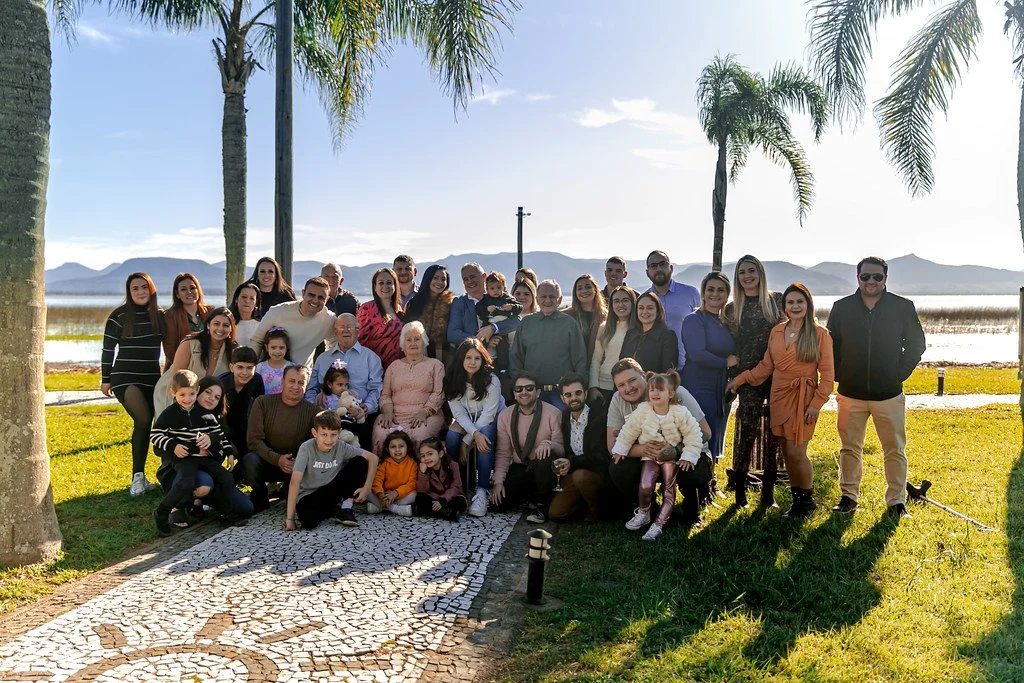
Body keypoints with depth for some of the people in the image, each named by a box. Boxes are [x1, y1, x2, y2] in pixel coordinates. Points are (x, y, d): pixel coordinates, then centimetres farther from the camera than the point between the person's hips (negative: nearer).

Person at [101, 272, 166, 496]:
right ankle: (138, 476, -8)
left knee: (144, 424, 5)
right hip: (125, 377, -4)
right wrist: (105, 379, 1)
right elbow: (108, 348, 0)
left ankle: (139, 476, 13)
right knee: (143, 421, -19)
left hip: (152, 378, 4)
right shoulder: (119, 316, -4)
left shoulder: (160, 315, 7)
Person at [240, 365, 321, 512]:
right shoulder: (263, 403, -4)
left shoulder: (312, 411, -1)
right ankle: (260, 501, -5)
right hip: (266, 460, 0)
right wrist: (277, 459, -26)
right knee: (250, 460, -34)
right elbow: (253, 440, -10)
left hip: (297, 465, 1)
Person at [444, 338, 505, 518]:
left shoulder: (491, 380, -22)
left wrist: (467, 440, -26)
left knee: (484, 436, -36)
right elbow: (459, 413, -14)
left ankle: (483, 490, -32)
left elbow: (488, 414, -22)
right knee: (451, 436, -29)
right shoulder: (452, 380, -13)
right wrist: (475, 433, -33)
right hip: (466, 421, 3)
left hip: (490, 420, -2)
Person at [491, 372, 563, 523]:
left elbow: (562, 449, -10)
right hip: (518, 469, 3)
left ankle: (541, 504, -13)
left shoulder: (552, 413, -9)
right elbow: (503, 453, 3)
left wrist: (548, 444, -33)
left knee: (547, 455, -36)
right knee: (498, 501, -20)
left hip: (543, 469, -3)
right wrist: (498, 481, -9)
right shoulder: (505, 416, 1)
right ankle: (530, 496, 13)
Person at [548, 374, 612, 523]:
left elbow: (602, 455, -18)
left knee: (580, 476, -37)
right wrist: (560, 465, -9)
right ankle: (586, 505, 15)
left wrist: (572, 462, -29)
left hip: (599, 472, -5)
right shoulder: (565, 416, 5)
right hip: (572, 475, 5)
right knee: (554, 514, -11)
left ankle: (596, 509, -7)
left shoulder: (600, 415, -15)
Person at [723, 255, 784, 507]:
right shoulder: (732, 309, 7)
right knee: (747, 431, -6)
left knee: (774, 432, 4)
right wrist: (733, 380, 3)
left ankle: (768, 491, 13)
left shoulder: (777, 300, 5)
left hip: (776, 375, 1)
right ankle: (740, 490, 5)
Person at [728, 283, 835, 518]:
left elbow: (827, 374, -4)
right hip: (779, 397, 4)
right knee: (786, 451, 6)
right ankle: (797, 496, 21)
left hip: (803, 399, -4)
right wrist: (740, 379, 8)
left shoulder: (820, 334, -4)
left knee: (796, 452, -8)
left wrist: (816, 404, -10)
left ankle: (806, 499, 14)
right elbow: (766, 366, 15)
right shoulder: (776, 332, 9)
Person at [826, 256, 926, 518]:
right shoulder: (842, 308, 2)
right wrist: (839, 375, 3)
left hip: (889, 394, -1)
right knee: (850, 448, 8)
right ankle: (848, 496, 20)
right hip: (850, 394, 1)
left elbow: (916, 343, 7)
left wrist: (900, 373, 0)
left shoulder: (903, 307, -1)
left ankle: (896, 501, 16)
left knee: (895, 450, 5)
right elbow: (831, 344, 10)